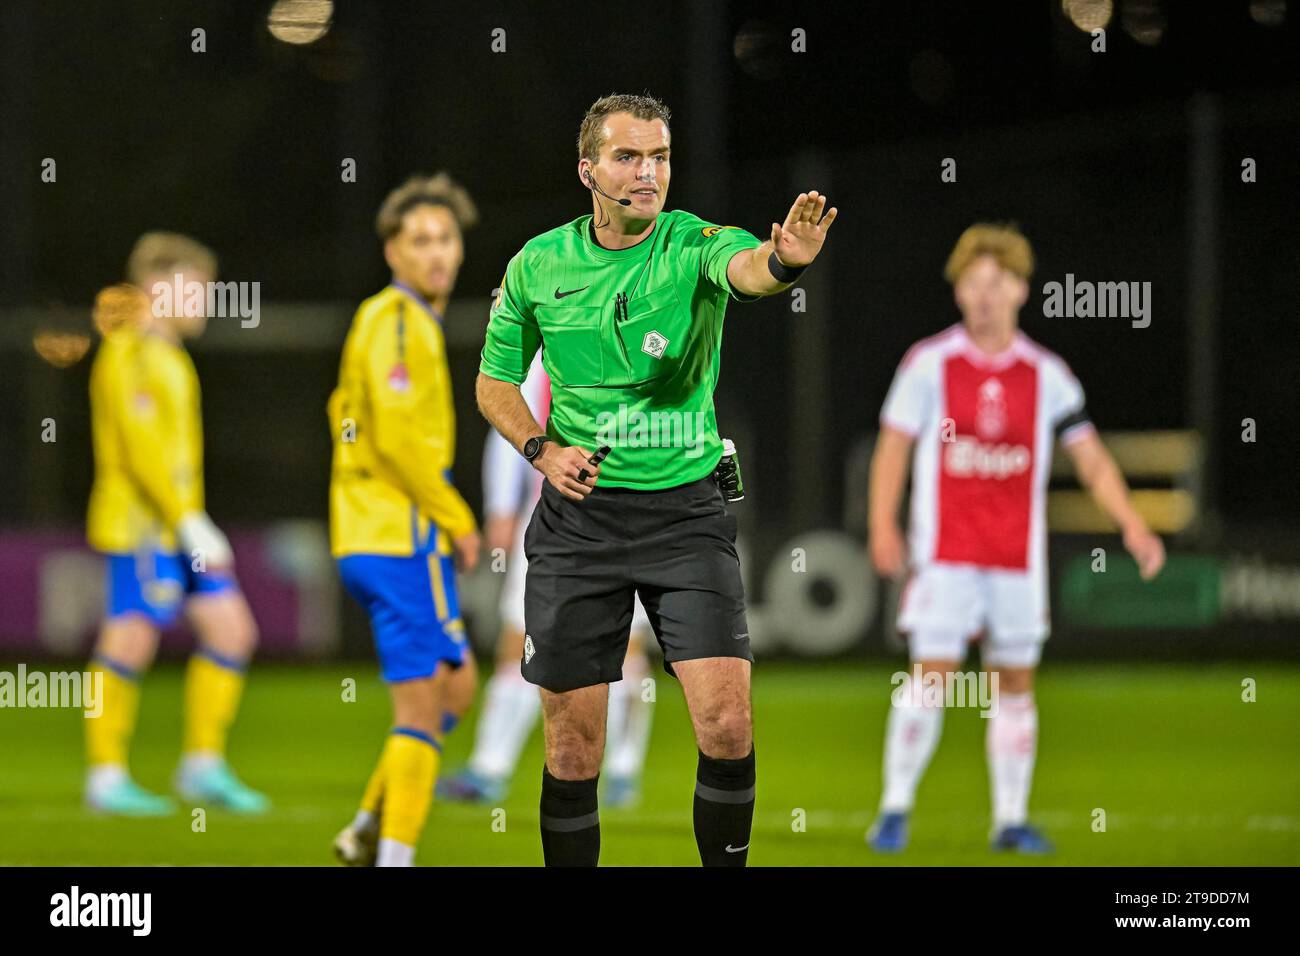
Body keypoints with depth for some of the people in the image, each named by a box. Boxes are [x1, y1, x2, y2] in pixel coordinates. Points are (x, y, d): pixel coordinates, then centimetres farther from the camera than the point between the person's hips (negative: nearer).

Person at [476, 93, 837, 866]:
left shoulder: (696, 245, -8)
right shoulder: (539, 266, 2)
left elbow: (745, 268, -32)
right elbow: (496, 379, 15)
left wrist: (783, 260, -56)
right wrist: (541, 448, -4)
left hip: (685, 510, -2)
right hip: (579, 516, 2)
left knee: (727, 721, -14)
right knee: (573, 744, 3)